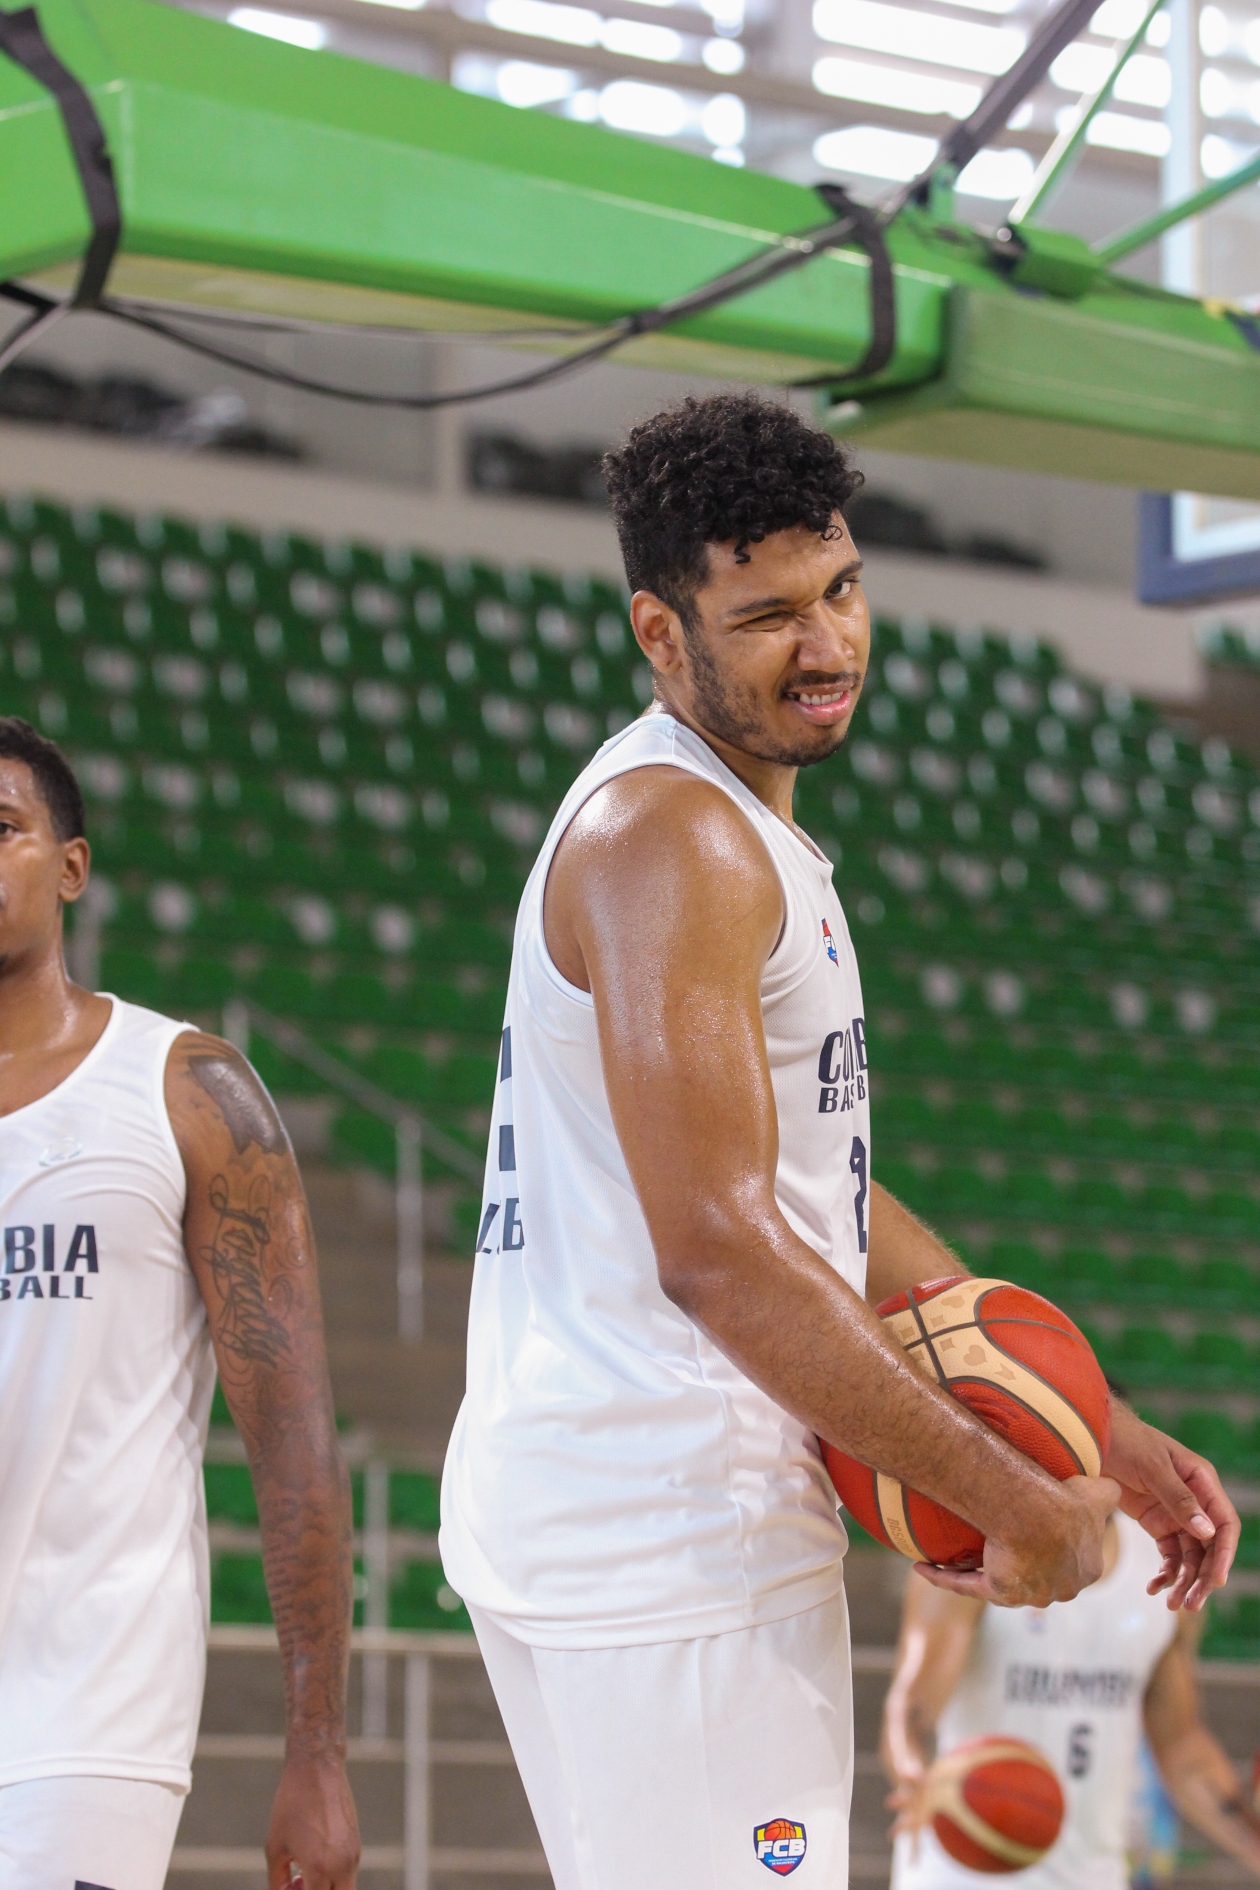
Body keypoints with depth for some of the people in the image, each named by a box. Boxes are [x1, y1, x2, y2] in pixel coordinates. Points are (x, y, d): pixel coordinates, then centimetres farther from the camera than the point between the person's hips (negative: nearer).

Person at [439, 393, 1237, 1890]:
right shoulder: (667, 837, -14)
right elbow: (717, 1252, -22)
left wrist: (1096, 1439, 16)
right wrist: (1015, 1503, -16)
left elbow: (831, 1203, 22)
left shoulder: (746, 837, 20)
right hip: (669, 1536, -11)